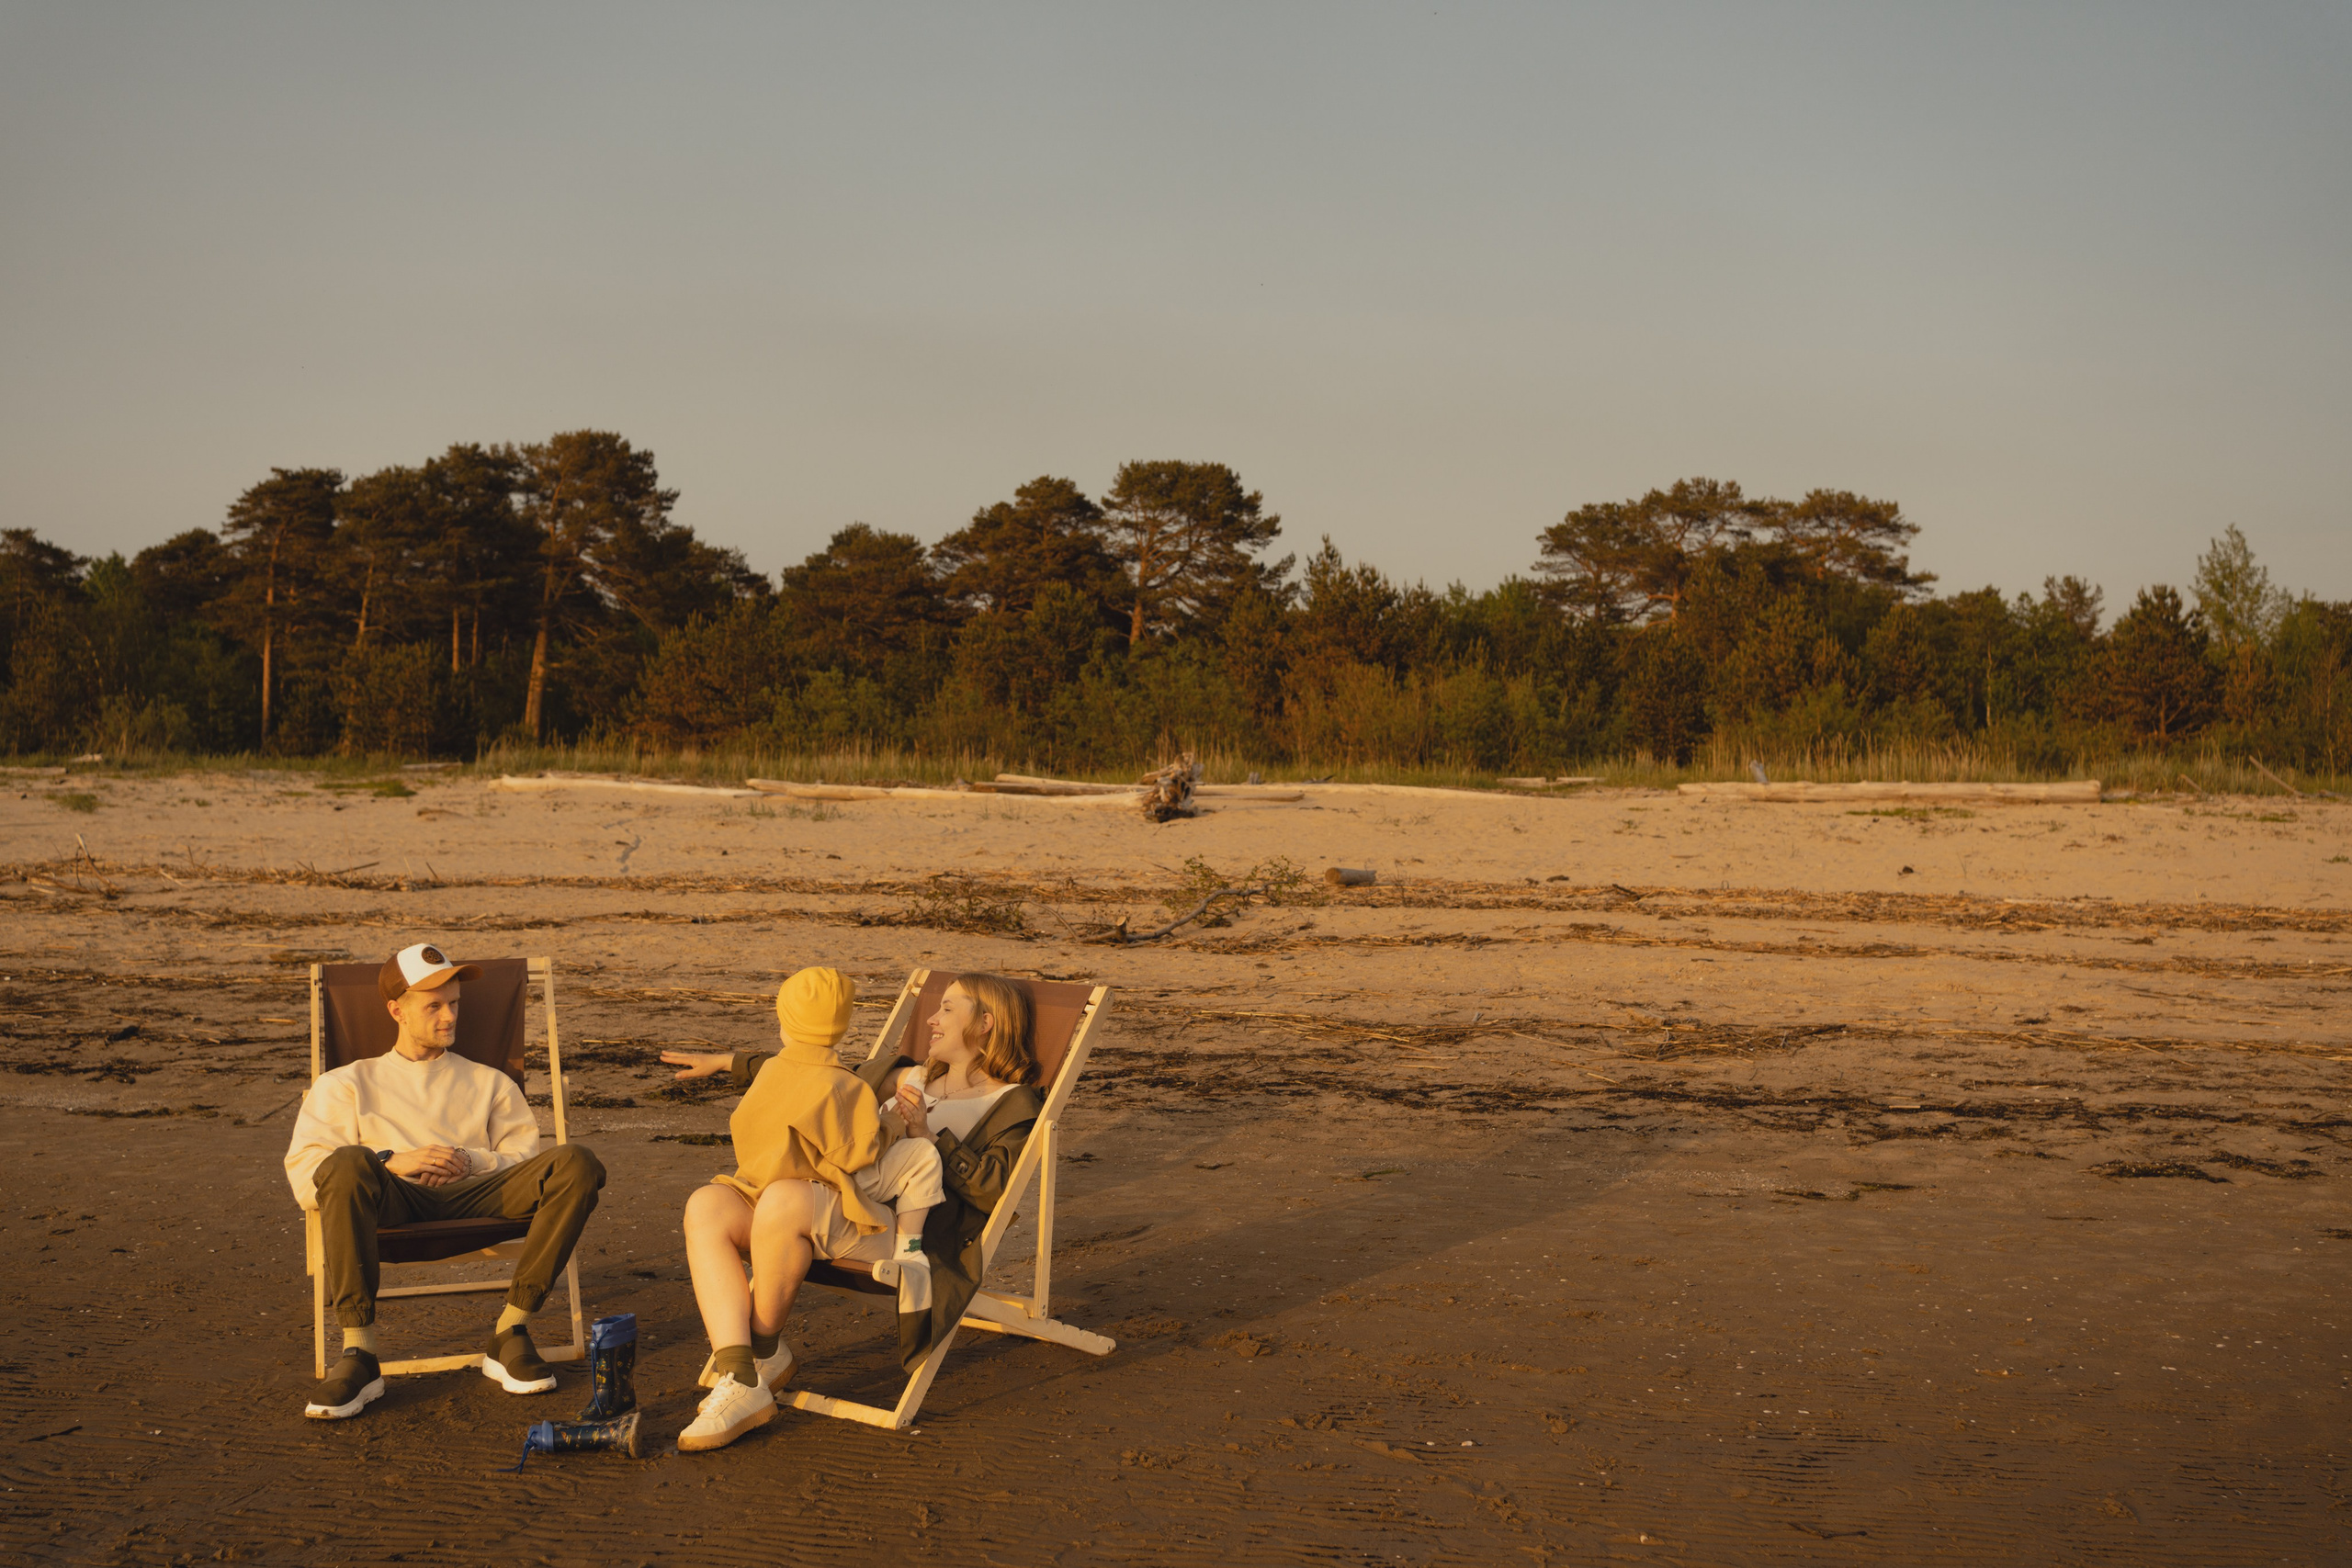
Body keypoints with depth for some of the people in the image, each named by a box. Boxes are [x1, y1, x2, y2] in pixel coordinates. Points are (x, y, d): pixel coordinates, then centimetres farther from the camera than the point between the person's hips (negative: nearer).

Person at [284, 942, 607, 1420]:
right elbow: (302, 1172, 9)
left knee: (577, 1164, -26)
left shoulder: (489, 1083, 32)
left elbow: (530, 1161, 17)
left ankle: (509, 1334, -23)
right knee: (348, 1164, -39)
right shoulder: (348, 1084, 25)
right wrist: (391, 1161, -7)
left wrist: (473, 1161, -4)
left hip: (474, 1195, 2)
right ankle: (359, 1355, -36)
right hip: (393, 1202, -2)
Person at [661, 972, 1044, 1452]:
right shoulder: (904, 1075, 33)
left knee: (786, 1197, -35)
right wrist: (727, 1062, 41)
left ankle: (765, 1352, -15)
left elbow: (992, 1190, -7)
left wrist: (927, 1134, -11)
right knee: (708, 1206, -19)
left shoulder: (1012, 1105, 10)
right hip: (836, 1203, 8)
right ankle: (741, 1383, -26)